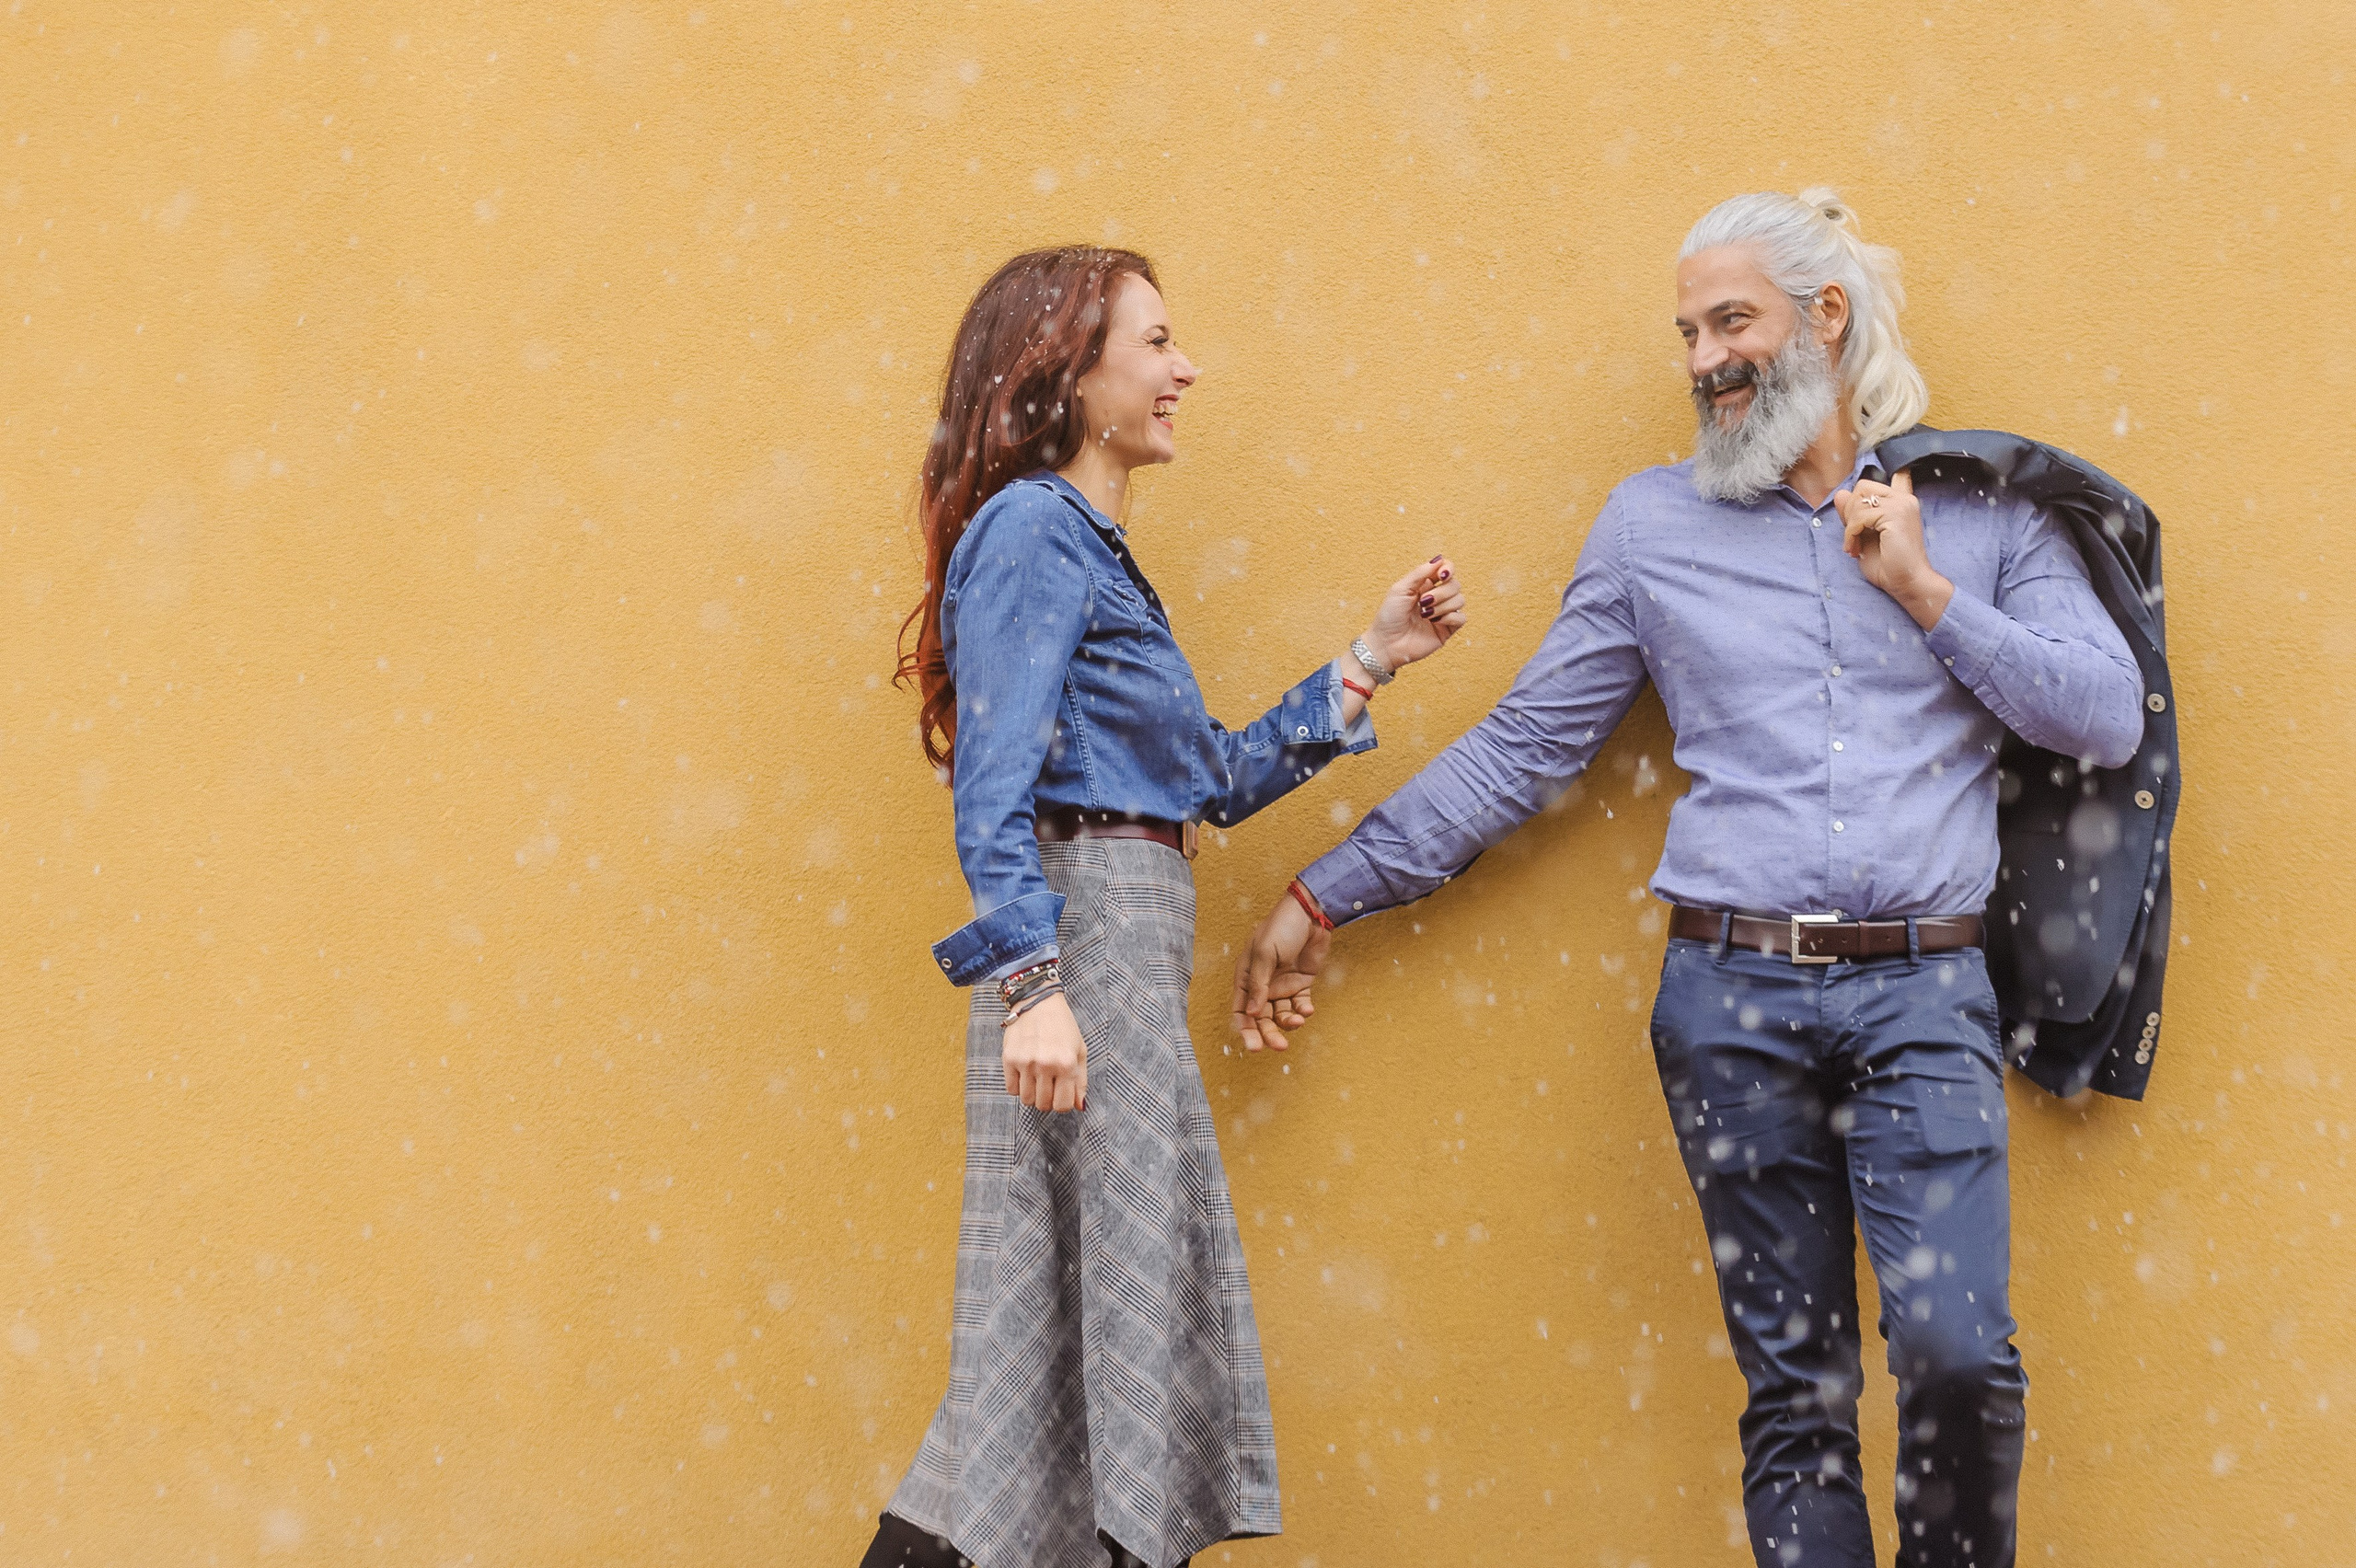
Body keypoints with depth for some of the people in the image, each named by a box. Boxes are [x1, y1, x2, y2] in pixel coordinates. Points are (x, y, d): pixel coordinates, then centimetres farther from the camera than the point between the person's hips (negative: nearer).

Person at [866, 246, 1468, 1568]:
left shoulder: (1089, 545, 22)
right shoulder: (1033, 529, -8)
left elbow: (1215, 779, 22)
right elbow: (996, 782, -18)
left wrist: (1371, 661, 21)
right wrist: (1035, 985, -28)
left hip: (1128, 947, 10)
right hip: (1082, 938, -9)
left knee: (1058, 1313, 9)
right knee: (1134, 1295, -6)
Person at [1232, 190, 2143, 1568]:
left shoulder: (1981, 509, 9)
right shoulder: (1654, 526, 11)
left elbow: (2109, 718, 2)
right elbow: (1523, 748, 13)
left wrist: (1928, 595, -5)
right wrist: (1327, 898, 11)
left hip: (1925, 994, -1)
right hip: (1735, 991, 1)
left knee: (1960, 1349, -15)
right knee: (1796, 1389, 3)